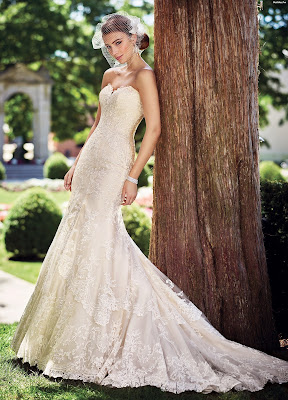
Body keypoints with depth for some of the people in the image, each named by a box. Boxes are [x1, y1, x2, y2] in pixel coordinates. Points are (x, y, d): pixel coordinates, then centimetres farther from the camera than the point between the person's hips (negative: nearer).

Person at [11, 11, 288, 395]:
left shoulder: (144, 75, -8)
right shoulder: (110, 75, 16)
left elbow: (154, 129, -14)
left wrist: (132, 177, -18)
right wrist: (77, 164, 20)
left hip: (115, 165, -8)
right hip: (91, 163, 8)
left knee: (100, 240, -11)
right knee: (78, 240, 8)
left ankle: (103, 343, -2)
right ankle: (75, 335, 19)